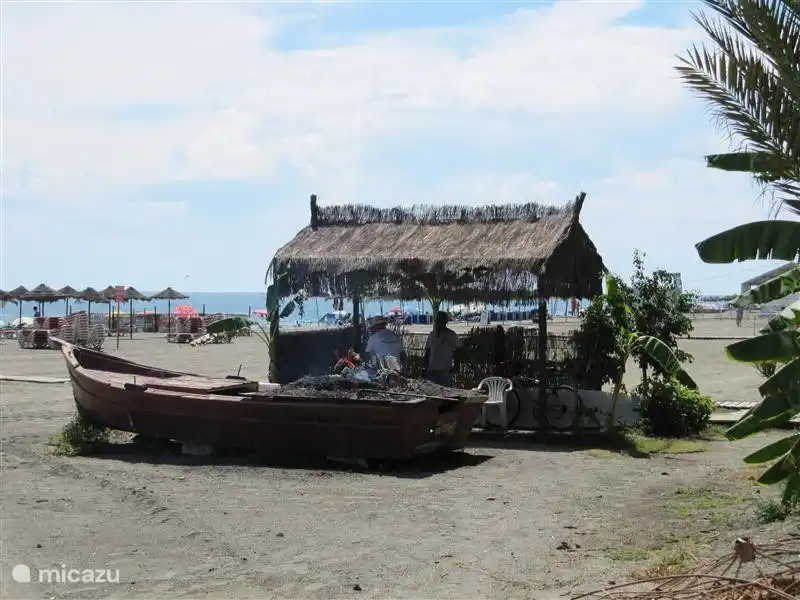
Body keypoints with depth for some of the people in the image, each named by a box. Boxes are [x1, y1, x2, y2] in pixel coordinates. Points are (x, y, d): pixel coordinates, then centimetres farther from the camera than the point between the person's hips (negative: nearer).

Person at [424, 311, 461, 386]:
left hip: (445, 370, -4)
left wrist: (454, 365, -10)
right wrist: (426, 368, 8)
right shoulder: (431, 335, 9)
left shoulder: (451, 335, -3)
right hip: (431, 369, 4)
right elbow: (427, 352, 13)